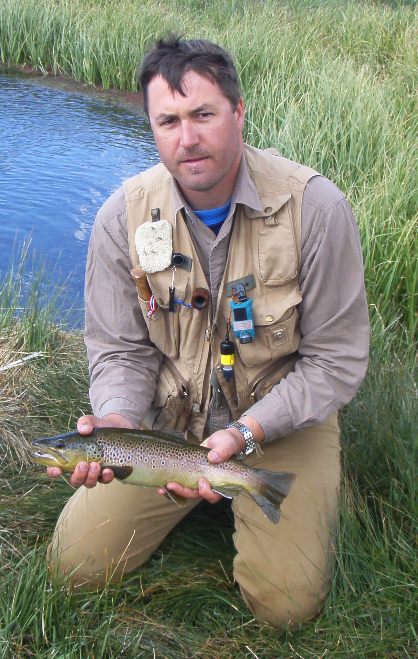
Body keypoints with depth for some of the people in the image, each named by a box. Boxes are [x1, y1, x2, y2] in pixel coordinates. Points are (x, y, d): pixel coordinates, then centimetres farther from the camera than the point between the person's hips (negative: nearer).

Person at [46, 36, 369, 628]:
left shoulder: (315, 206, -20)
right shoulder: (123, 216, -12)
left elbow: (337, 360, -15)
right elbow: (121, 351, -3)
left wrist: (245, 433, -26)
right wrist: (115, 423, -25)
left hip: (285, 419, -2)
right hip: (169, 417, 2)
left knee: (287, 601, -12)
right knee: (77, 561, -2)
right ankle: (187, 504, 24)